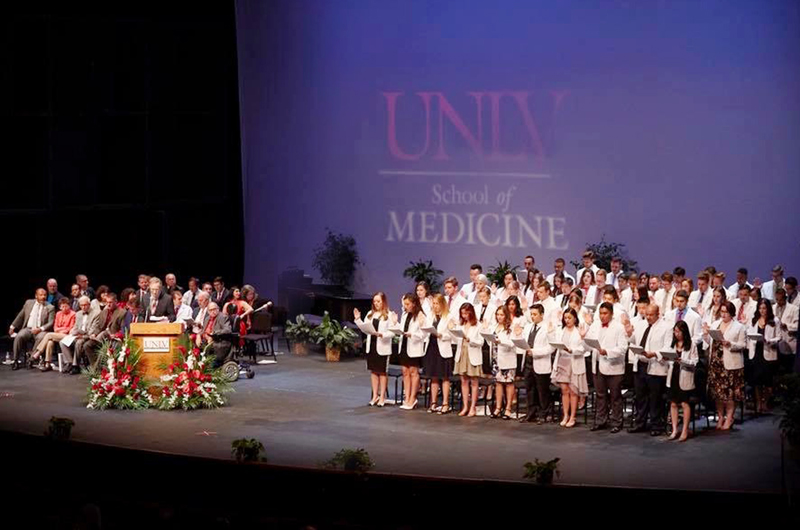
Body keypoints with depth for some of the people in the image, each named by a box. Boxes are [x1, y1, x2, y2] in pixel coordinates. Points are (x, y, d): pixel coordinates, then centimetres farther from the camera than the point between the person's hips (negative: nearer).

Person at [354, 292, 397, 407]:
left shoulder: (389, 315, -8)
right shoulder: (370, 314, 9)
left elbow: (392, 332, -13)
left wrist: (381, 334, -27)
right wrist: (358, 319, 0)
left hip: (382, 347, -5)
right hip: (371, 345, 5)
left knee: (382, 372, 4)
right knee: (373, 371, 11)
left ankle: (382, 396, 11)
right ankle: (375, 396, 19)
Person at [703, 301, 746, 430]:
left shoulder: (739, 327, -2)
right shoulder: (714, 324, 12)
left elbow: (742, 345, -5)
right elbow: (709, 342, 15)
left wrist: (730, 344, -20)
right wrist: (706, 334, -3)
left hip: (731, 364, -5)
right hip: (715, 362, 5)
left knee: (730, 392, -1)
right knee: (717, 391, 8)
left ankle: (729, 418, 9)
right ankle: (720, 417, 19)